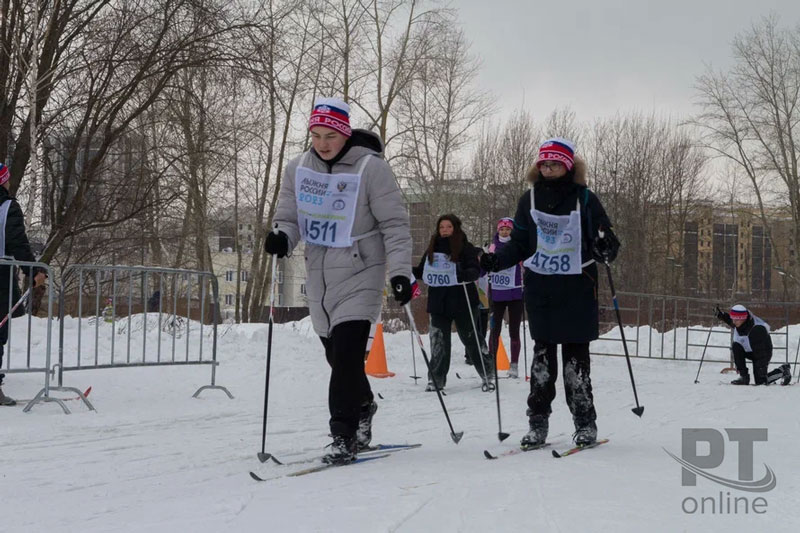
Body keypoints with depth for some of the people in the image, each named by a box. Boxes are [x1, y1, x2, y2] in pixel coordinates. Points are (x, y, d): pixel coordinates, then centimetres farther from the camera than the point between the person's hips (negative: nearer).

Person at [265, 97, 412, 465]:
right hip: (319, 279, 5)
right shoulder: (299, 168, 5)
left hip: (359, 278, -5)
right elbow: (289, 217, 13)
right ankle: (363, 408, 37)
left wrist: (400, 271, -16)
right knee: (337, 358, 13)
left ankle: (344, 437, -7)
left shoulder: (370, 167, -10)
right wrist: (282, 236, -11)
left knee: (346, 358, -14)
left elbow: (395, 224, -8)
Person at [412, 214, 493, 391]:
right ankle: (436, 378, 13)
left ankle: (487, 375, 16)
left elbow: (476, 269, -15)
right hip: (438, 303, 4)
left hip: (462, 303, -4)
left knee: (471, 340, 3)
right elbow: (422, 271, 18)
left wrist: (465, 274, -35)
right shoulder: (432, 248, 11)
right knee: (438, 342, 5)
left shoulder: (465, 247, -5)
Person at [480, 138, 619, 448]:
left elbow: (607, 241, 0)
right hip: (540, 286, 2)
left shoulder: (584, 199, 0)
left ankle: (585, 423, 9)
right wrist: (495, 261, -3)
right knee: (542, 353, 2)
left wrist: (606, 249, -22)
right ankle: (537, 422, 6)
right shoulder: (529, 200, 8)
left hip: (577, 287, -2)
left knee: (575, 355, -1)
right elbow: (519, 245, 12)